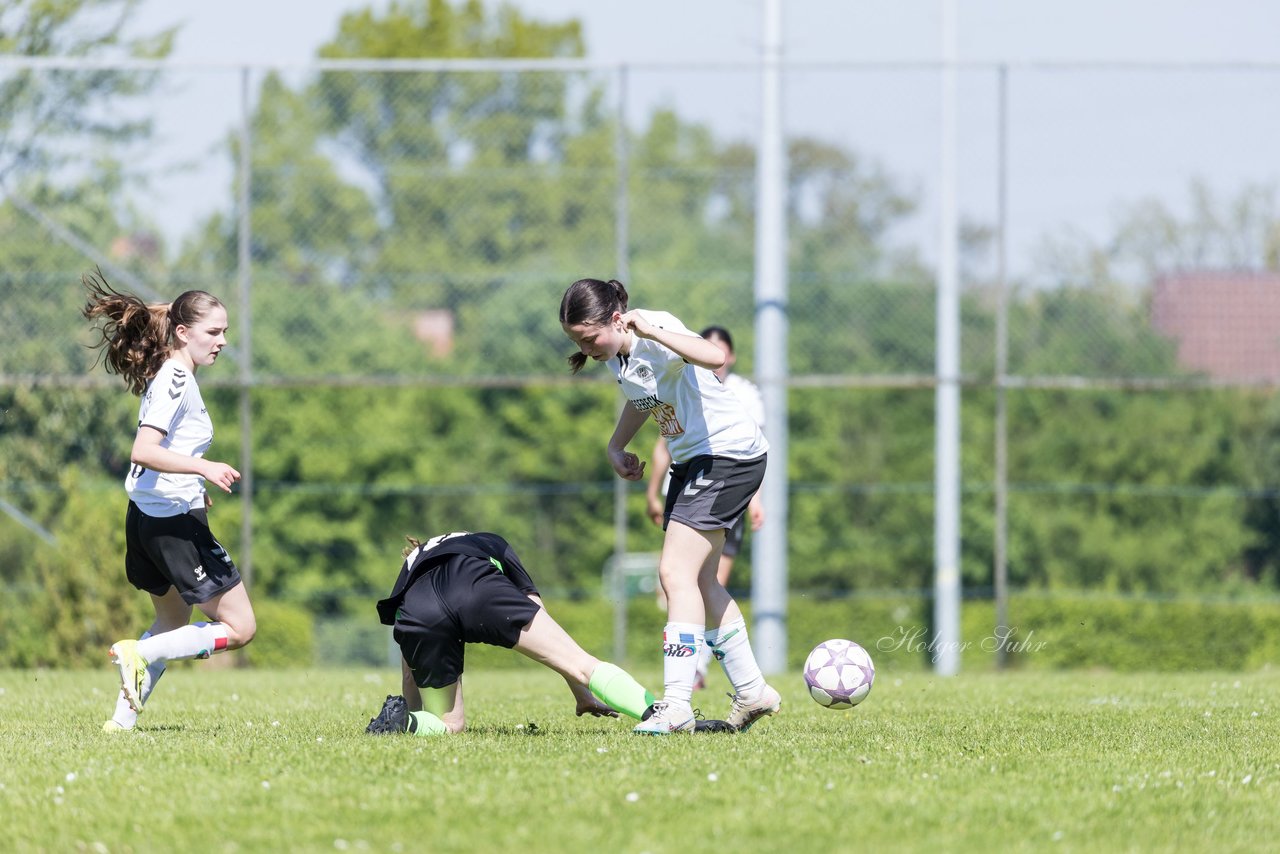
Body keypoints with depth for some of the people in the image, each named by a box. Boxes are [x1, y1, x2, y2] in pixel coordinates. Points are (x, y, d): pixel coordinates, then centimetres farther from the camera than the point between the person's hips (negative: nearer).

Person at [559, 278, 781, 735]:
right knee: (699, 581, 15)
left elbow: (714, 358, -45)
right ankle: (751, 692, 26)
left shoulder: (655, 334, -24)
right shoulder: (617, 355, 3)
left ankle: (676, 705, -23)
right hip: (690, 460, 10)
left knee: (676, 572, -18)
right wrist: (616, 446, 14)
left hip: (729, 453, -10)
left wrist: (651, 329, -43)